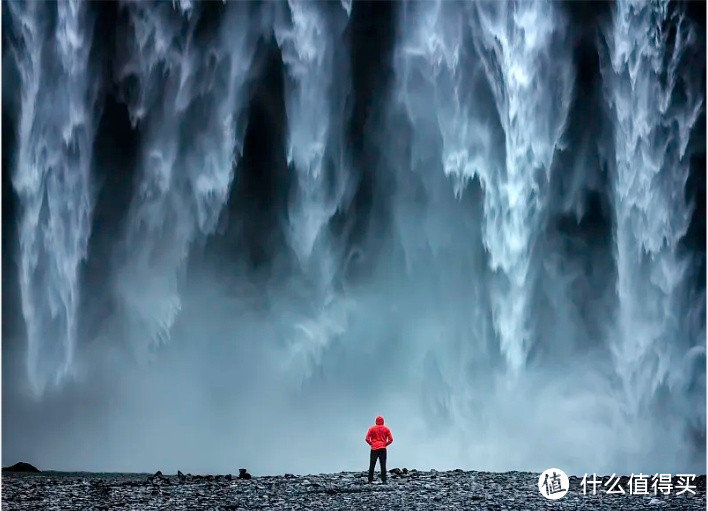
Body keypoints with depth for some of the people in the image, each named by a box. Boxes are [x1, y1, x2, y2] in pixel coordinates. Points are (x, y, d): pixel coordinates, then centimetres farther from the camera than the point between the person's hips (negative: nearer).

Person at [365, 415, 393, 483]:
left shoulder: (372, 428, 0)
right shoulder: (386, 429, 4)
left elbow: (367, 439, -5)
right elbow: (391, 440, -1)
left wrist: (371, 444, 9)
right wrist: (385, 444, 11)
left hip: (374, 449, -1)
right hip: (383, 449, 1)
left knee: (372, 465, 3)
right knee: (383, 465, 3)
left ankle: (370, 480, -2)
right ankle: (384, 480, -1)